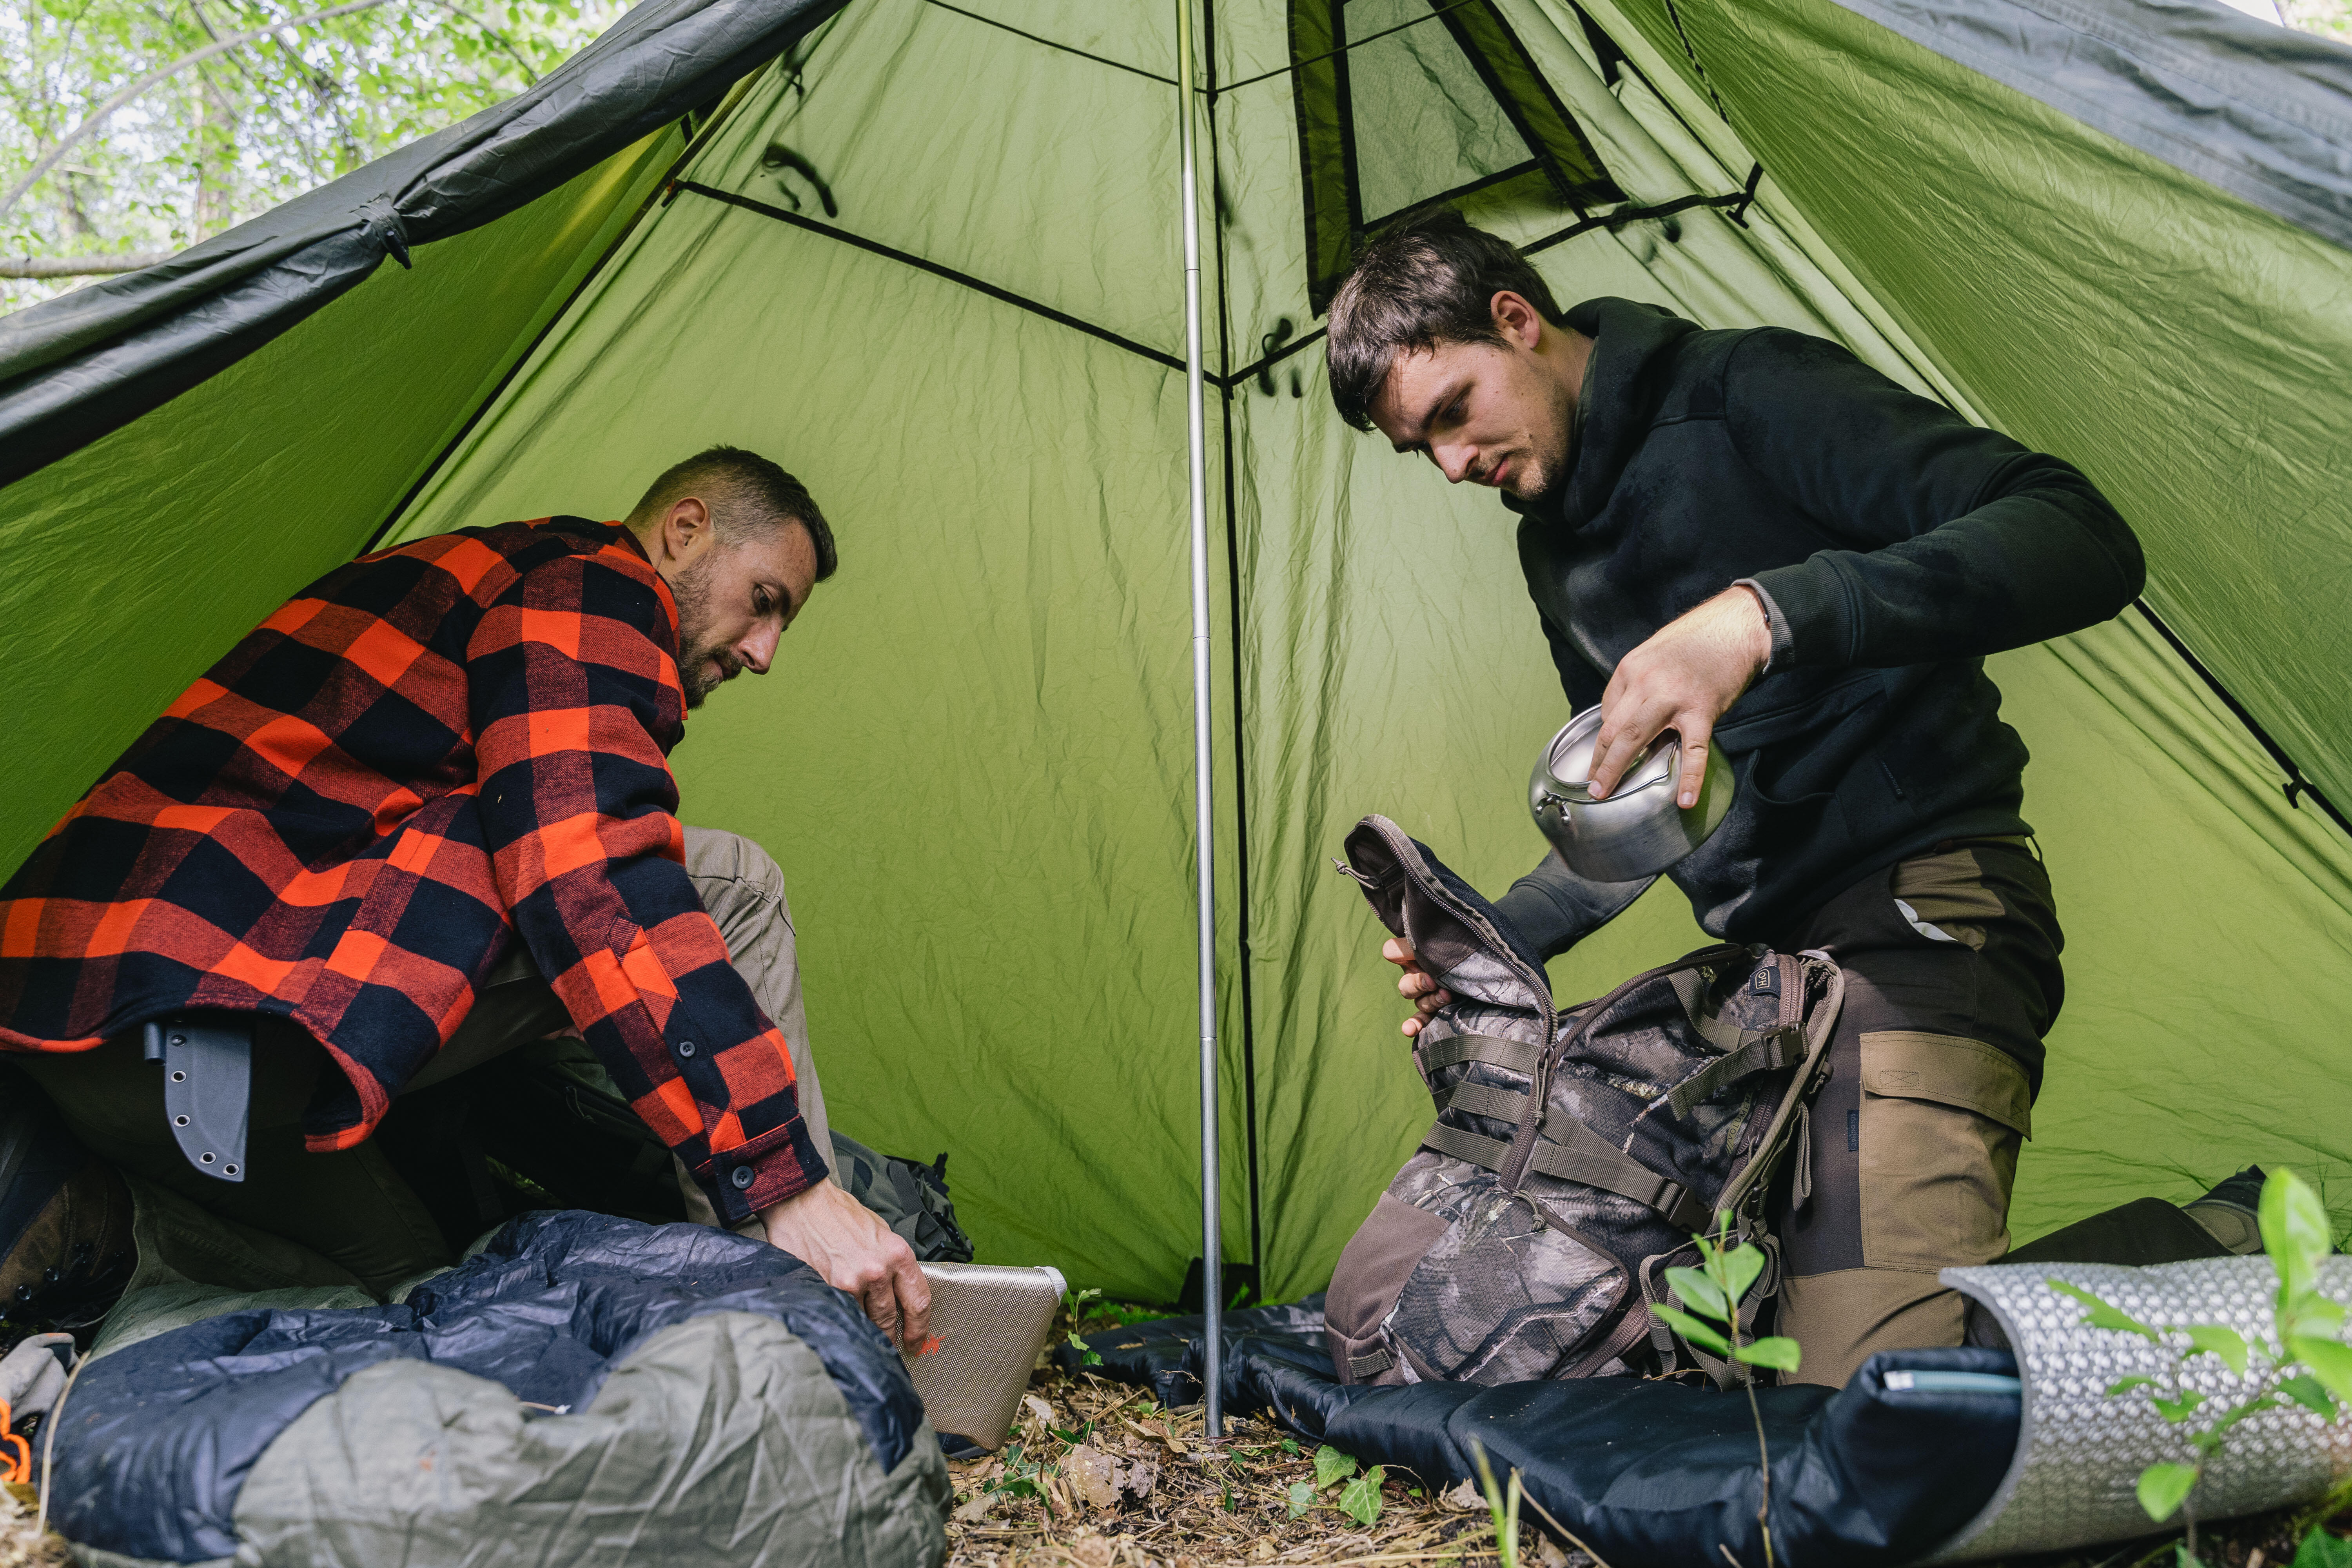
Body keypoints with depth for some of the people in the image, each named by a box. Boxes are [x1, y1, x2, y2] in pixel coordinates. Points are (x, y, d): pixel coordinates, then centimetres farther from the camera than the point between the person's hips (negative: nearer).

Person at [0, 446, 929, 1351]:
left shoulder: (470, 574, 29)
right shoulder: (594, 590, -4)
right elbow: (593, 886, -20)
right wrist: (781, 1178, -21)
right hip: (217, 1008, -11)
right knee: (731, 886, -6)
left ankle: (75, 1222, 9)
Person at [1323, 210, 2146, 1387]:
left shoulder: (1745, 395, -8)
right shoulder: (1555, 541, 16)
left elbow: (2085, 540, -20)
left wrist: (1762, 617, -32)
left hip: (1915, 921, -8)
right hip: (1762, 959, 9)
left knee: (1875, 1381, -23)